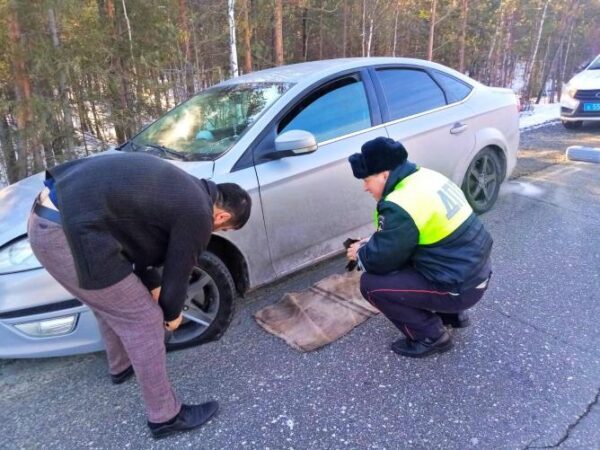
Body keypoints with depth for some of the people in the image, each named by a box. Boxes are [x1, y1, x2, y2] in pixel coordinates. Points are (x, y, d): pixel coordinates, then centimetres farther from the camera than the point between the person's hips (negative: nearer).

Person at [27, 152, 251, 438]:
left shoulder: (183, 190, 18)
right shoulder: (197, 214, -9)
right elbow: (177, 272, 1)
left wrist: (151, 286, 33)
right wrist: (172, 313, 20)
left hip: (48, 218, 11)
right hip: (69, 232, -10)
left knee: (110, 302, 29)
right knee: (144, 320, 1)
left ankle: (120, 367, 54)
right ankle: (165, 416, 16)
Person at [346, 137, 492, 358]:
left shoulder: (401, 206, -25)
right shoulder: (426, 177, 4)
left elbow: (381, 260, -16)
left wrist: (360, 253, 4)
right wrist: (372, 243, 10)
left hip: (460, 287, -9)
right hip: (476, 270, 9)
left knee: (371, 284, -9)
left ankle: (431, 336, 5)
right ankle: (452, 314, 26)